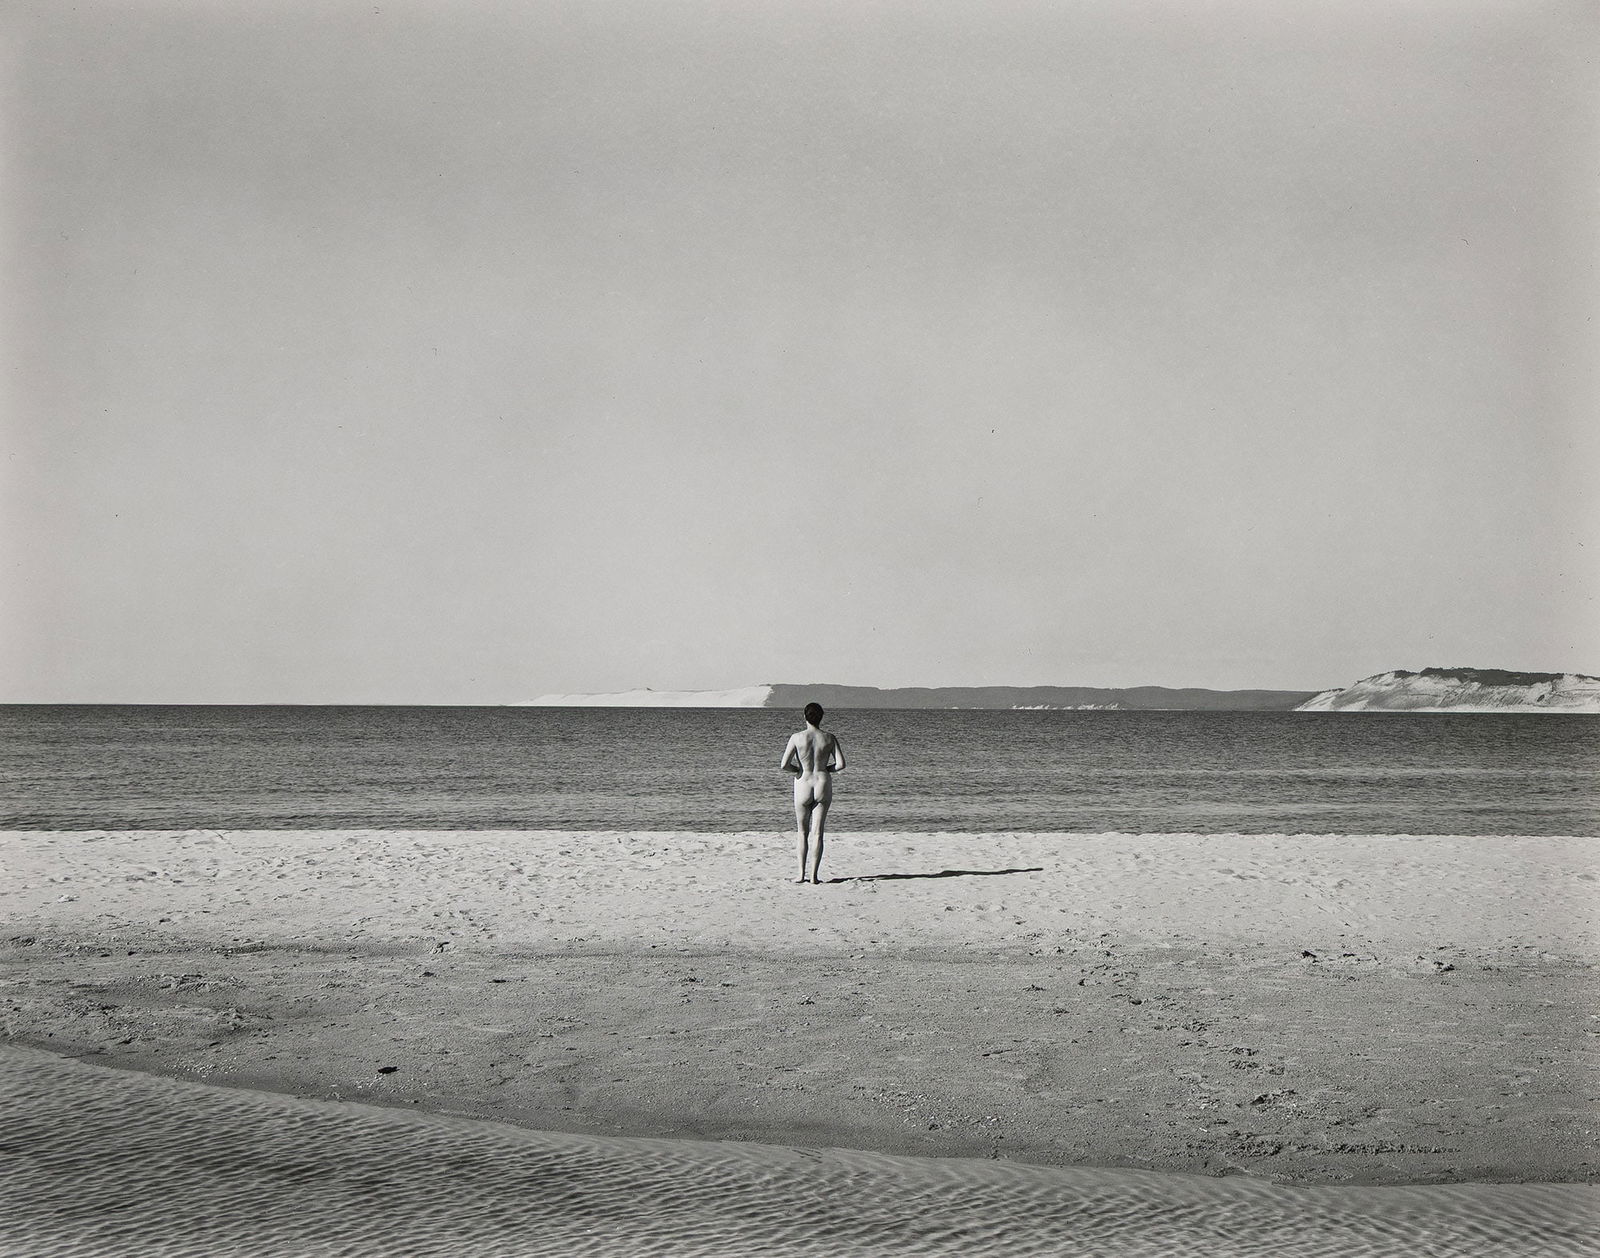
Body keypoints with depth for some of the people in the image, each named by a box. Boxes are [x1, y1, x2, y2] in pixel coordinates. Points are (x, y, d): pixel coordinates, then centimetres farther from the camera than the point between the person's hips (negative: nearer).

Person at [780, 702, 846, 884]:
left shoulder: (796, 738, -7)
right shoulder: (829, 739, -2)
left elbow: (783, 764, -11)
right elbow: (841, 764, -6)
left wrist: (796, 769, 9)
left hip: (803, 786, -1)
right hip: (823, 785, 1)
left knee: (803, 832, 14)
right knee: (817, 833, 3)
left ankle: (801, 873, 10)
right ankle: (813, 875, -2)